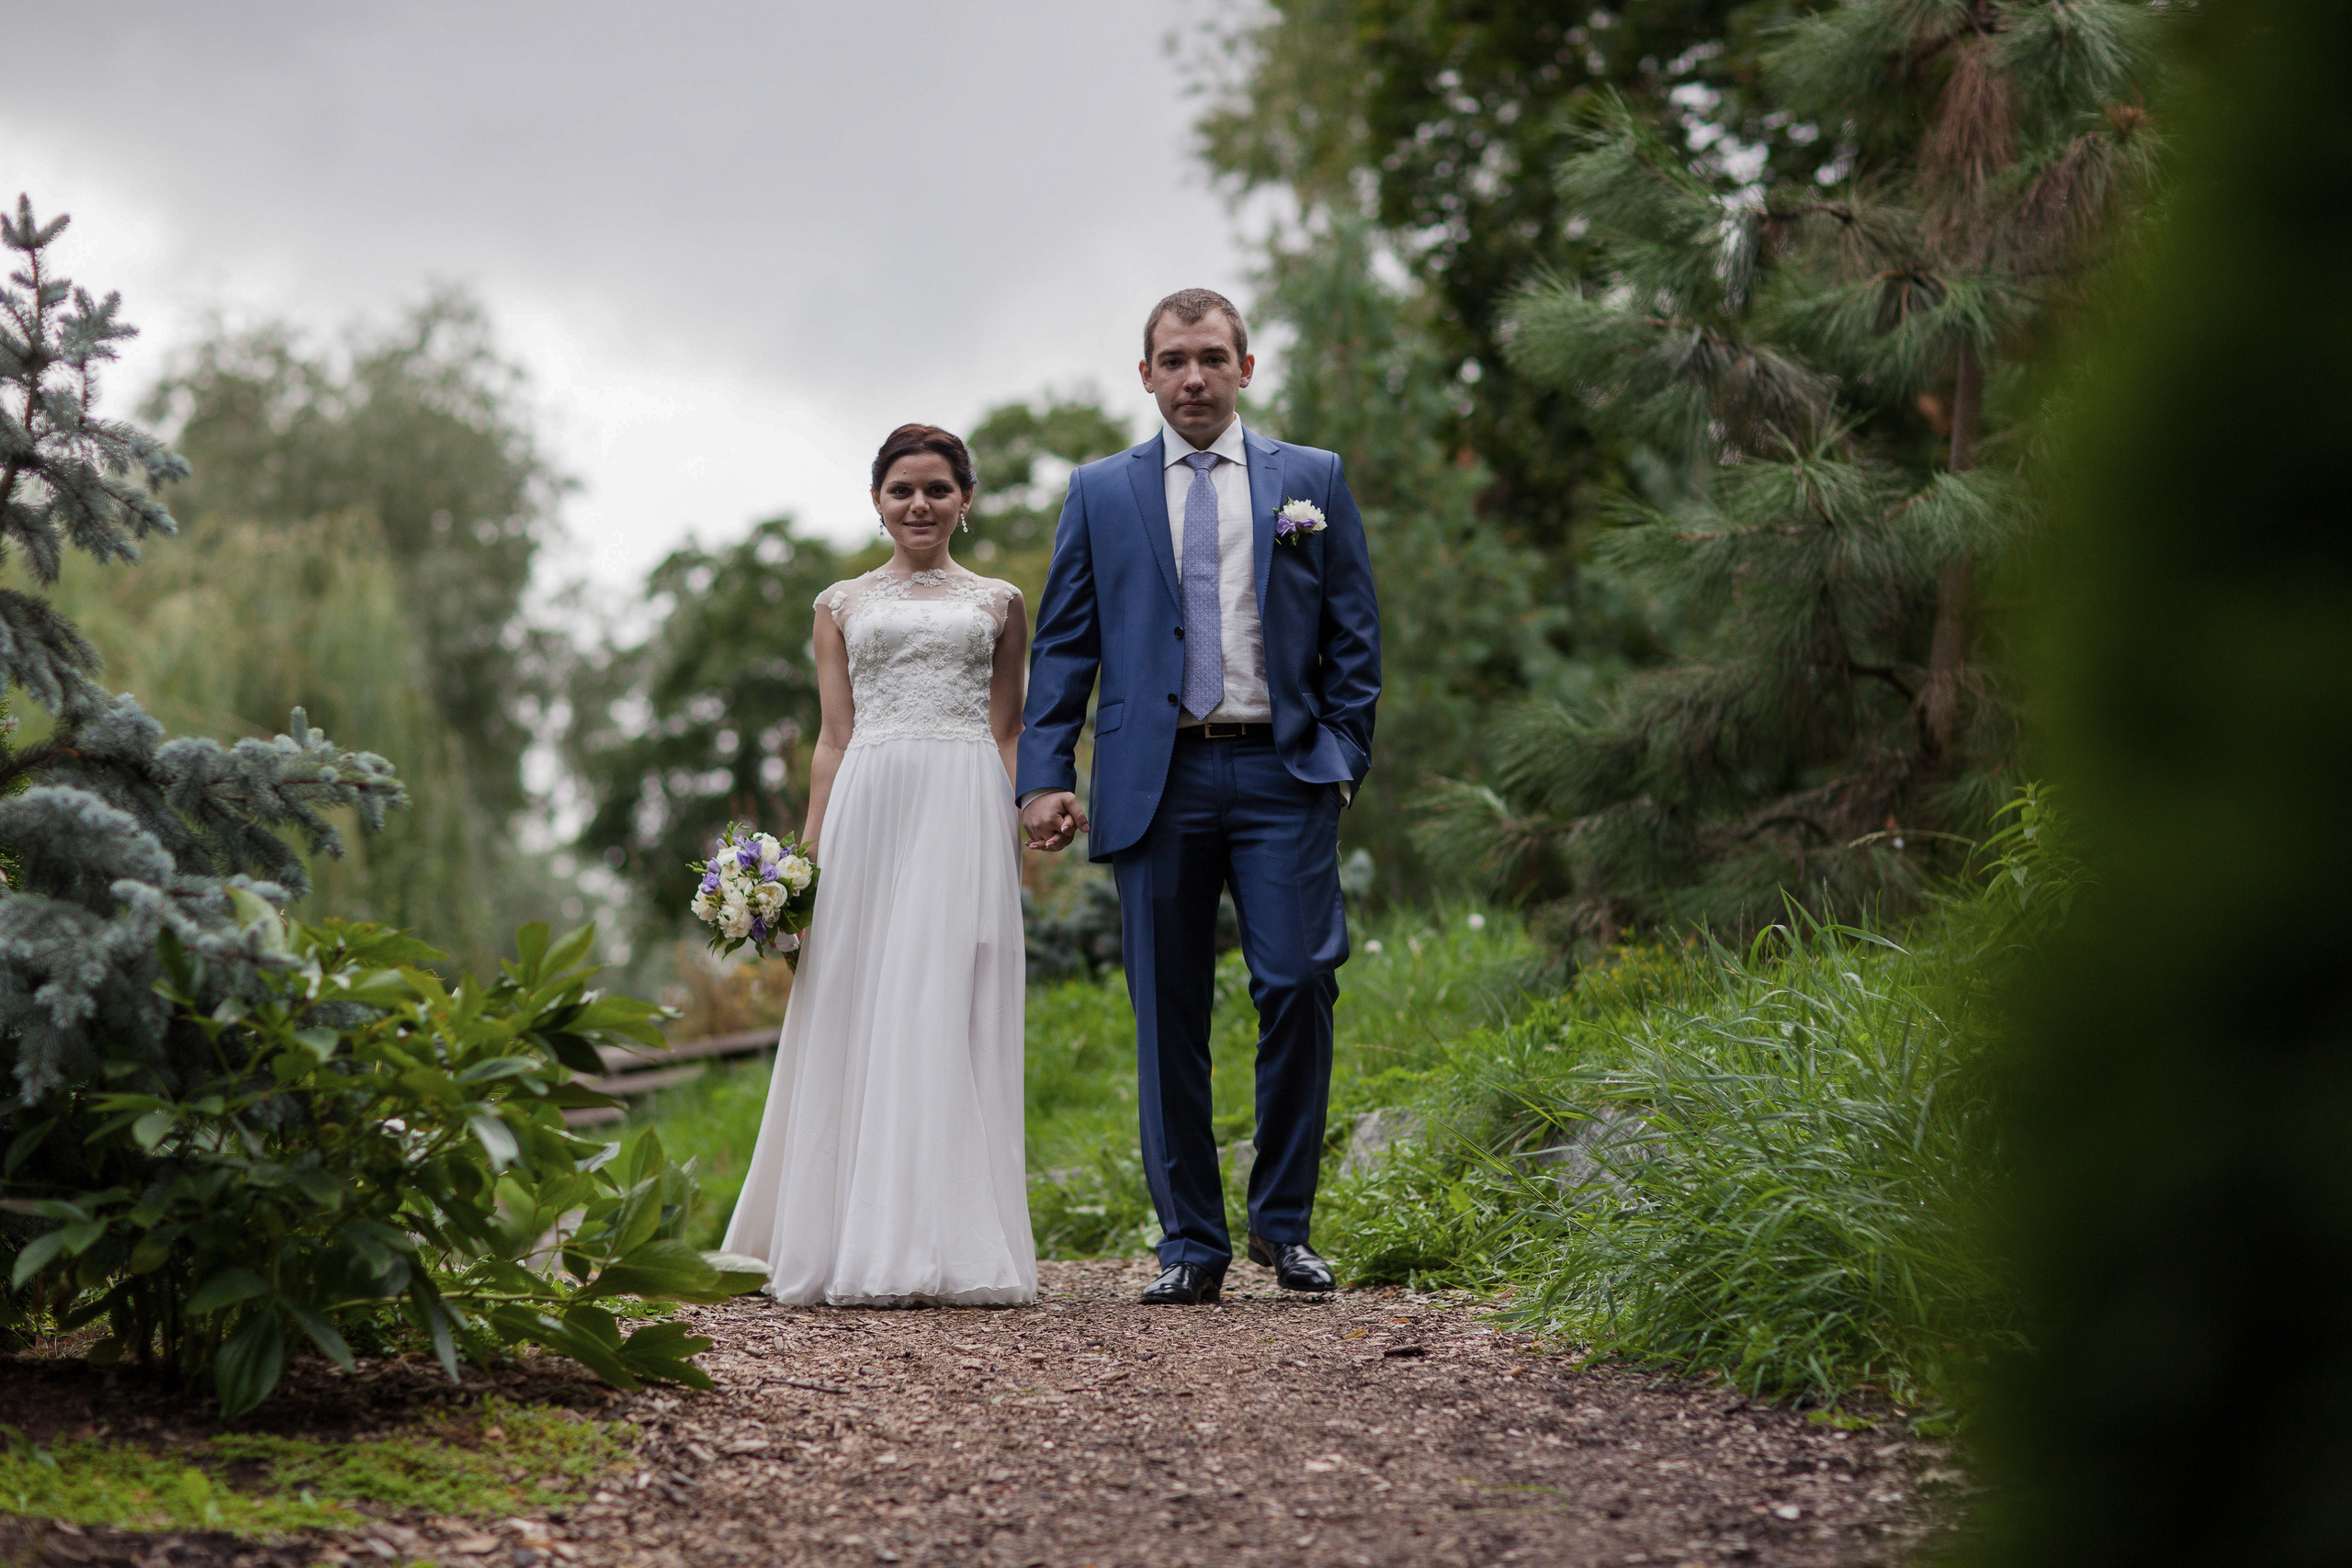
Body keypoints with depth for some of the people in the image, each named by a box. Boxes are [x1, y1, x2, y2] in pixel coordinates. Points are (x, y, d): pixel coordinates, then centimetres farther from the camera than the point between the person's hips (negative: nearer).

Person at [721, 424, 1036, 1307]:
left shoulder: (998, 604, 15)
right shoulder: (842, 606, 15)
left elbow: (1006, 734, 11)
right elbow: (834, 738, 12)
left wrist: (1020, 840, 0)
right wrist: (808, 856, 4)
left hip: (968, 812, 0)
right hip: (869, 804, 1)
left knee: (954, 1016, -5)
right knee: (863, 1016, -3)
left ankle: (956, 1249, -2)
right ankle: (860, 1246, 1)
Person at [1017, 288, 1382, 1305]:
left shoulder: (1312, 480, 11)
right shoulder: (1101, 492, 12)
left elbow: (1355, 637, 10)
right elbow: (1064, 645, 9)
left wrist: (1342, 757, 0)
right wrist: (1046, 774, -1)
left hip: (1282, 774, -1)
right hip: (1156, 782, 1)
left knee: (1299, 987, -9)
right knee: (1168, 1017, 1)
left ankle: (1282, 1222, 7)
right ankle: (1191, 1244, 9)